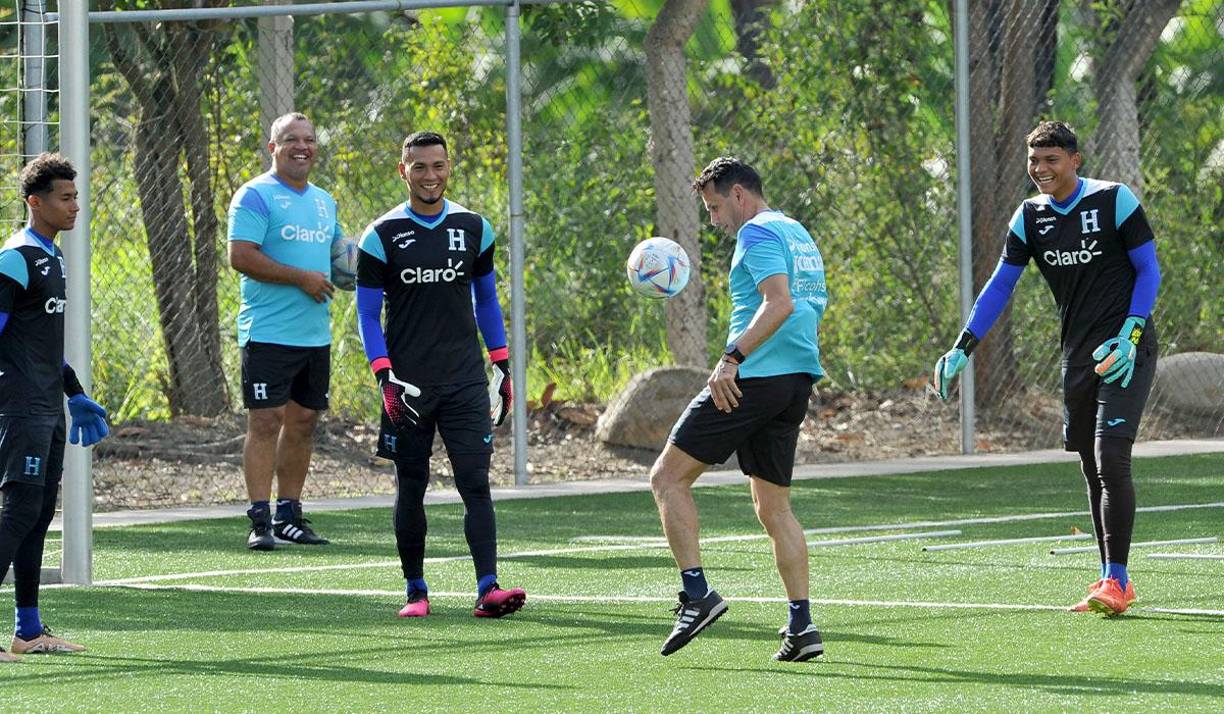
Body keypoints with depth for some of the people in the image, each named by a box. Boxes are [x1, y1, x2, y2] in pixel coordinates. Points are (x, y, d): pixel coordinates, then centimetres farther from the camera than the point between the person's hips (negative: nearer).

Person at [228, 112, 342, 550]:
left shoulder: (323, 201, 17)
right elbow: (241, 256, -17)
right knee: (266, 420, -9)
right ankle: (260, 521, -10)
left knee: (303, 422, 10)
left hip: (315, 333, 8)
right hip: (268, 332, -8)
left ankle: (288, 515, 17)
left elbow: (335, 252, 30)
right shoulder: (256, 196, -7)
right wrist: (301, 278, -18)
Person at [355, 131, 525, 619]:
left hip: (465, 381, 1)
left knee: (475, 481, -10)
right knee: (410, 488, 4)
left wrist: (503, 366, 10)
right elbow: (367, 312, 0)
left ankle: (488, 589, -17)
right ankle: (415, 591, 14)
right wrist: (384, 377, -10)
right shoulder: (382, 236, 0)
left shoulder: (474, 229, 8)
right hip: (408, 385, -1)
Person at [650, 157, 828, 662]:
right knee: (774, 506, 11)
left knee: (668, 475, -1)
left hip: (755, 376, -9)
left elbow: (779, 303, -23)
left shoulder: (757, 233, -8)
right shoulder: (798, 234, 22)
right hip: (798, 381, 9)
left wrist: (732, 358, -29)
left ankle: (697, 592, -10)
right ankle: (801, 625, 3)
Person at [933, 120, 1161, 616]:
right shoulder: (1030, 216, 6)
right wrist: (962, 349, 3)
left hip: (1127, 351, -6)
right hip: (1078, 354, 6)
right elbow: (1000, 285, 11)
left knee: (1111, 458, -17)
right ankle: (1111, 581, 13)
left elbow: (1148, 269, -4)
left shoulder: (1114, 200, -7)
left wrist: (1129, 335, -16)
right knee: (1093, 469, 6)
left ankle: (1117, 581, -16)